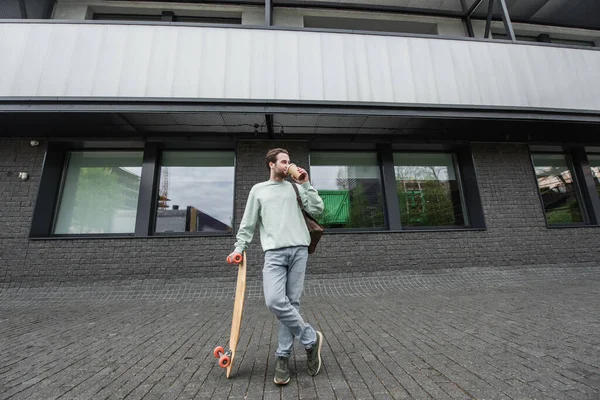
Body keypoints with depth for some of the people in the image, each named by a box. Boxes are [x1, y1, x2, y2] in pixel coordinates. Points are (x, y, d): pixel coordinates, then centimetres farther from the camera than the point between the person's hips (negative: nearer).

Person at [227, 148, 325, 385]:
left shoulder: (295, 187, 17)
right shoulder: (258, 190, 15)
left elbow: (317, 210, 9)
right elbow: (248, 223, 13)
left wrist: (306, 184, 7)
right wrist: (239, 247, 4)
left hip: (299, 250, 1)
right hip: (274, 252, -1)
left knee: (292, 302, 1)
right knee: (274, 301, -14)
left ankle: (283, 357, 17)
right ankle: (311, 339, 6)